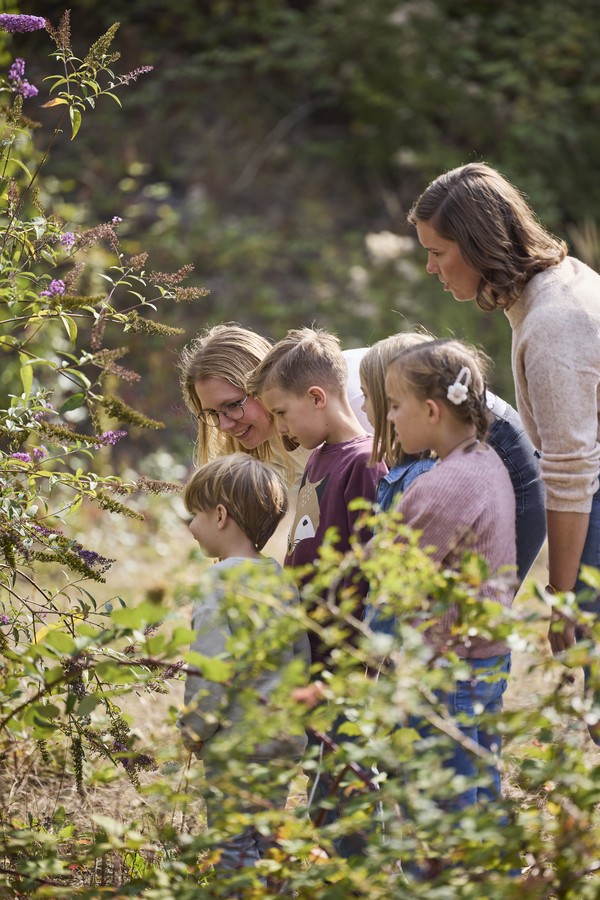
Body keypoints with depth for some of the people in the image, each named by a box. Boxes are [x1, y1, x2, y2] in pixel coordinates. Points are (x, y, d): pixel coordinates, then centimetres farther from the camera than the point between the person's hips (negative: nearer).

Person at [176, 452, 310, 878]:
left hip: (237, 743, -8)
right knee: (268, 846, 16)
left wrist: (194, 728, -7)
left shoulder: (222, 580, -15)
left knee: (235, 849, -3)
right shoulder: (279, 577, 10)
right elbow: (301, 656, 14)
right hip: (285, 738, 8)